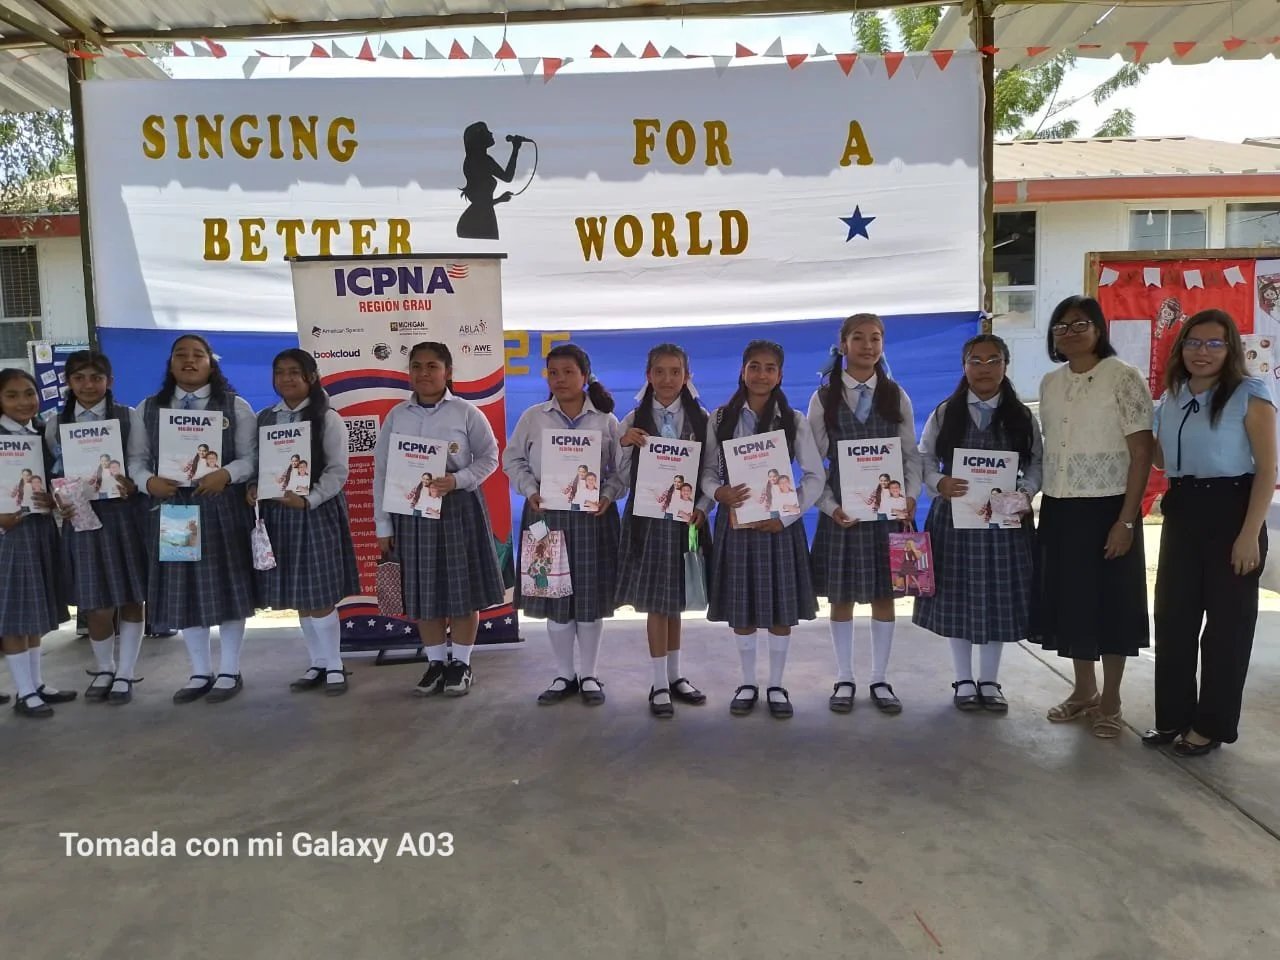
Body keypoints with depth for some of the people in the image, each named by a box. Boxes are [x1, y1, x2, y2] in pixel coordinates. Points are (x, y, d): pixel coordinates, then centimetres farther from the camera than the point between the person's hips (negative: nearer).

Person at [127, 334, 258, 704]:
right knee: (182, 592, 9)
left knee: (227, 588, 3)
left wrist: (226, 474, -21)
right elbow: (136, 458, 8)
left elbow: (251, 457, -4)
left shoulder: (235, 406, 2)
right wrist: (148, 481, -12)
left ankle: (230, 672, 17)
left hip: (224, 511, -3)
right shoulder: (148, 409, 10)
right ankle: (201, 672, 24)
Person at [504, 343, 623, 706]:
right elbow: (513, 460, 7)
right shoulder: (532, 417, 3)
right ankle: (564, 675, 22)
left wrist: (609, 495, -13)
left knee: (591, 597, 5)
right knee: (554, 597, 6)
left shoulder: (605, 420, 2)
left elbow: (621, 467, 4)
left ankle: (589, 675, 21)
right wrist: (531, 491, -8)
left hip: (592, 515, -1)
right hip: (547, 515, 1)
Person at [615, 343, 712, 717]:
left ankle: (675, 675, 28)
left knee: (676, 600, 13)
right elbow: (625, 477, 0)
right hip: (647, 517, -1)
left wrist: (702, 507, -13)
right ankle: (659, 684, 13)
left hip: (685, 517, 1)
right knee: (656, 601, 3)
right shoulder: (634, 420, 0)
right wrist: (626, 447, -16)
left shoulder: (701, 419, 0)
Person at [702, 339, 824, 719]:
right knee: (741, 608, 8)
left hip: (778, 523, 0)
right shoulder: (720, 419, 2)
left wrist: (787, 517, -12)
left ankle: (776, 686, 22)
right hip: (736, 521, 1)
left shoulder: (793, 421, -1)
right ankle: (748, 684, 25)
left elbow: (814, 476, -2)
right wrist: (719, 492, -19)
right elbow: (707, 471, 3)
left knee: (781, 608, 5)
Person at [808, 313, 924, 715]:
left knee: (884, 595, 7)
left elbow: (912, 456, 6)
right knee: (841, 597, 6)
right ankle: (844, 679, 20)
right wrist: (829, 506, -13)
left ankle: (880, 680, 20)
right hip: (841, 510, -1)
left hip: (888, 509, 1)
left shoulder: (896, 397, 5)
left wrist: (911, 496, -9)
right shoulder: (824, 398, 0)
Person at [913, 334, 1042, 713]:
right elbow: (924, 460, 3)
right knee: (957, 598, 5)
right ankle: (964, 681, 21)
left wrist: (1025, 494, -13)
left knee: (999, 600, 6)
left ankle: (990, 681, 23)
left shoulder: (1022, 417, 5)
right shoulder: (945, 413, 3)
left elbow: (1037, 464, 5)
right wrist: (939, 484, -16)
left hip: (1005, 520, 1)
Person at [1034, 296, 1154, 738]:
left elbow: (1141, 454, -11)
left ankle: (1110, 701, 20)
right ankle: (1083, 690, 28)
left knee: (1110, 603, 5)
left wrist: (1126, 520, -15)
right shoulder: (1050, 383, 8)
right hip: (1059, 510, 5)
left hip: (1107, 509, -5)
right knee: (1070, 599, 12)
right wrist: (1042, 504, 8)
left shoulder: (1123, 377, -9)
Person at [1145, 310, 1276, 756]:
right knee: (1172, 618, 9)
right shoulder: (1171, 397, 10)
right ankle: (1173, 715, 23)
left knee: (1226, 623, 5)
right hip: (1181, 513, 6)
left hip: (1230, 511, -6)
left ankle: (1211, 725, 17)